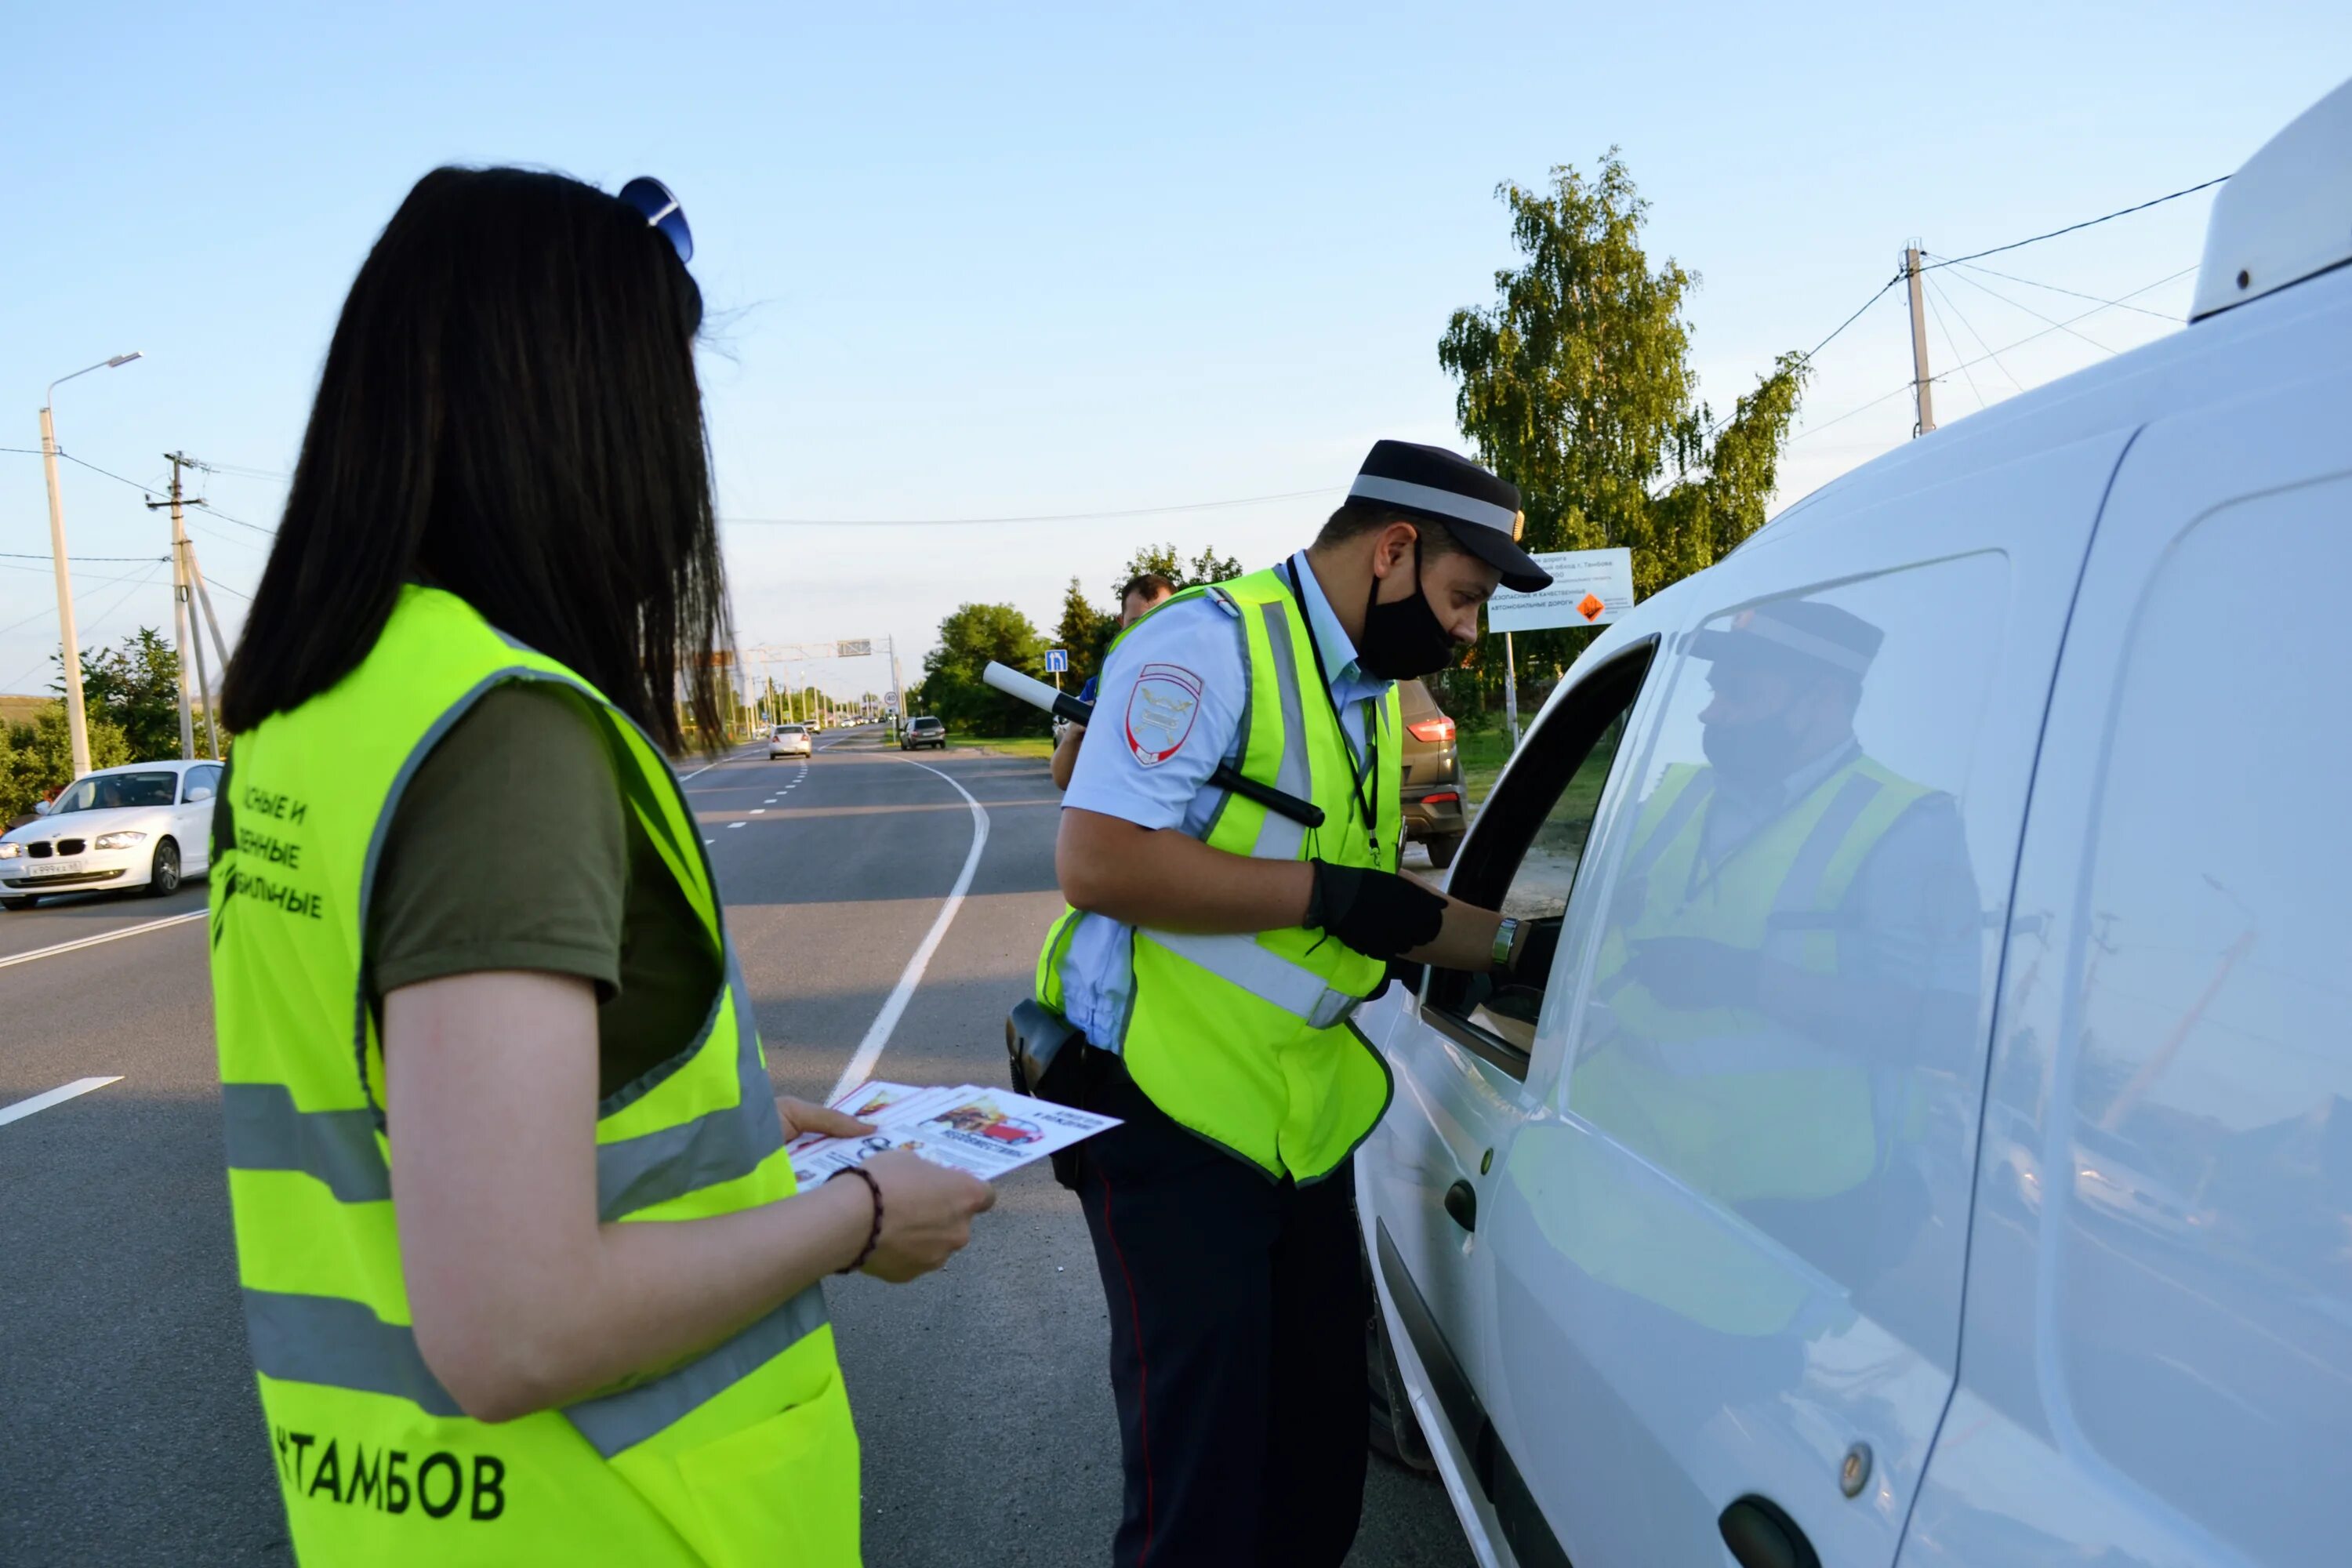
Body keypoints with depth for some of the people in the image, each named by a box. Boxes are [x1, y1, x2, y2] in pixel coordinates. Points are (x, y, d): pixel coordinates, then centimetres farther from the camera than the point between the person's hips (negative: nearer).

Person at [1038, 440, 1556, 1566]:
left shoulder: (1373, 695, 14)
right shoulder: (1210, 644, -14)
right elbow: (1097, 862, -25)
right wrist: (1331, 893, -20)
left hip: (1303, 1122, 8)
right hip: (1170, 1117, -8)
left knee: (1320, 1445, 15)